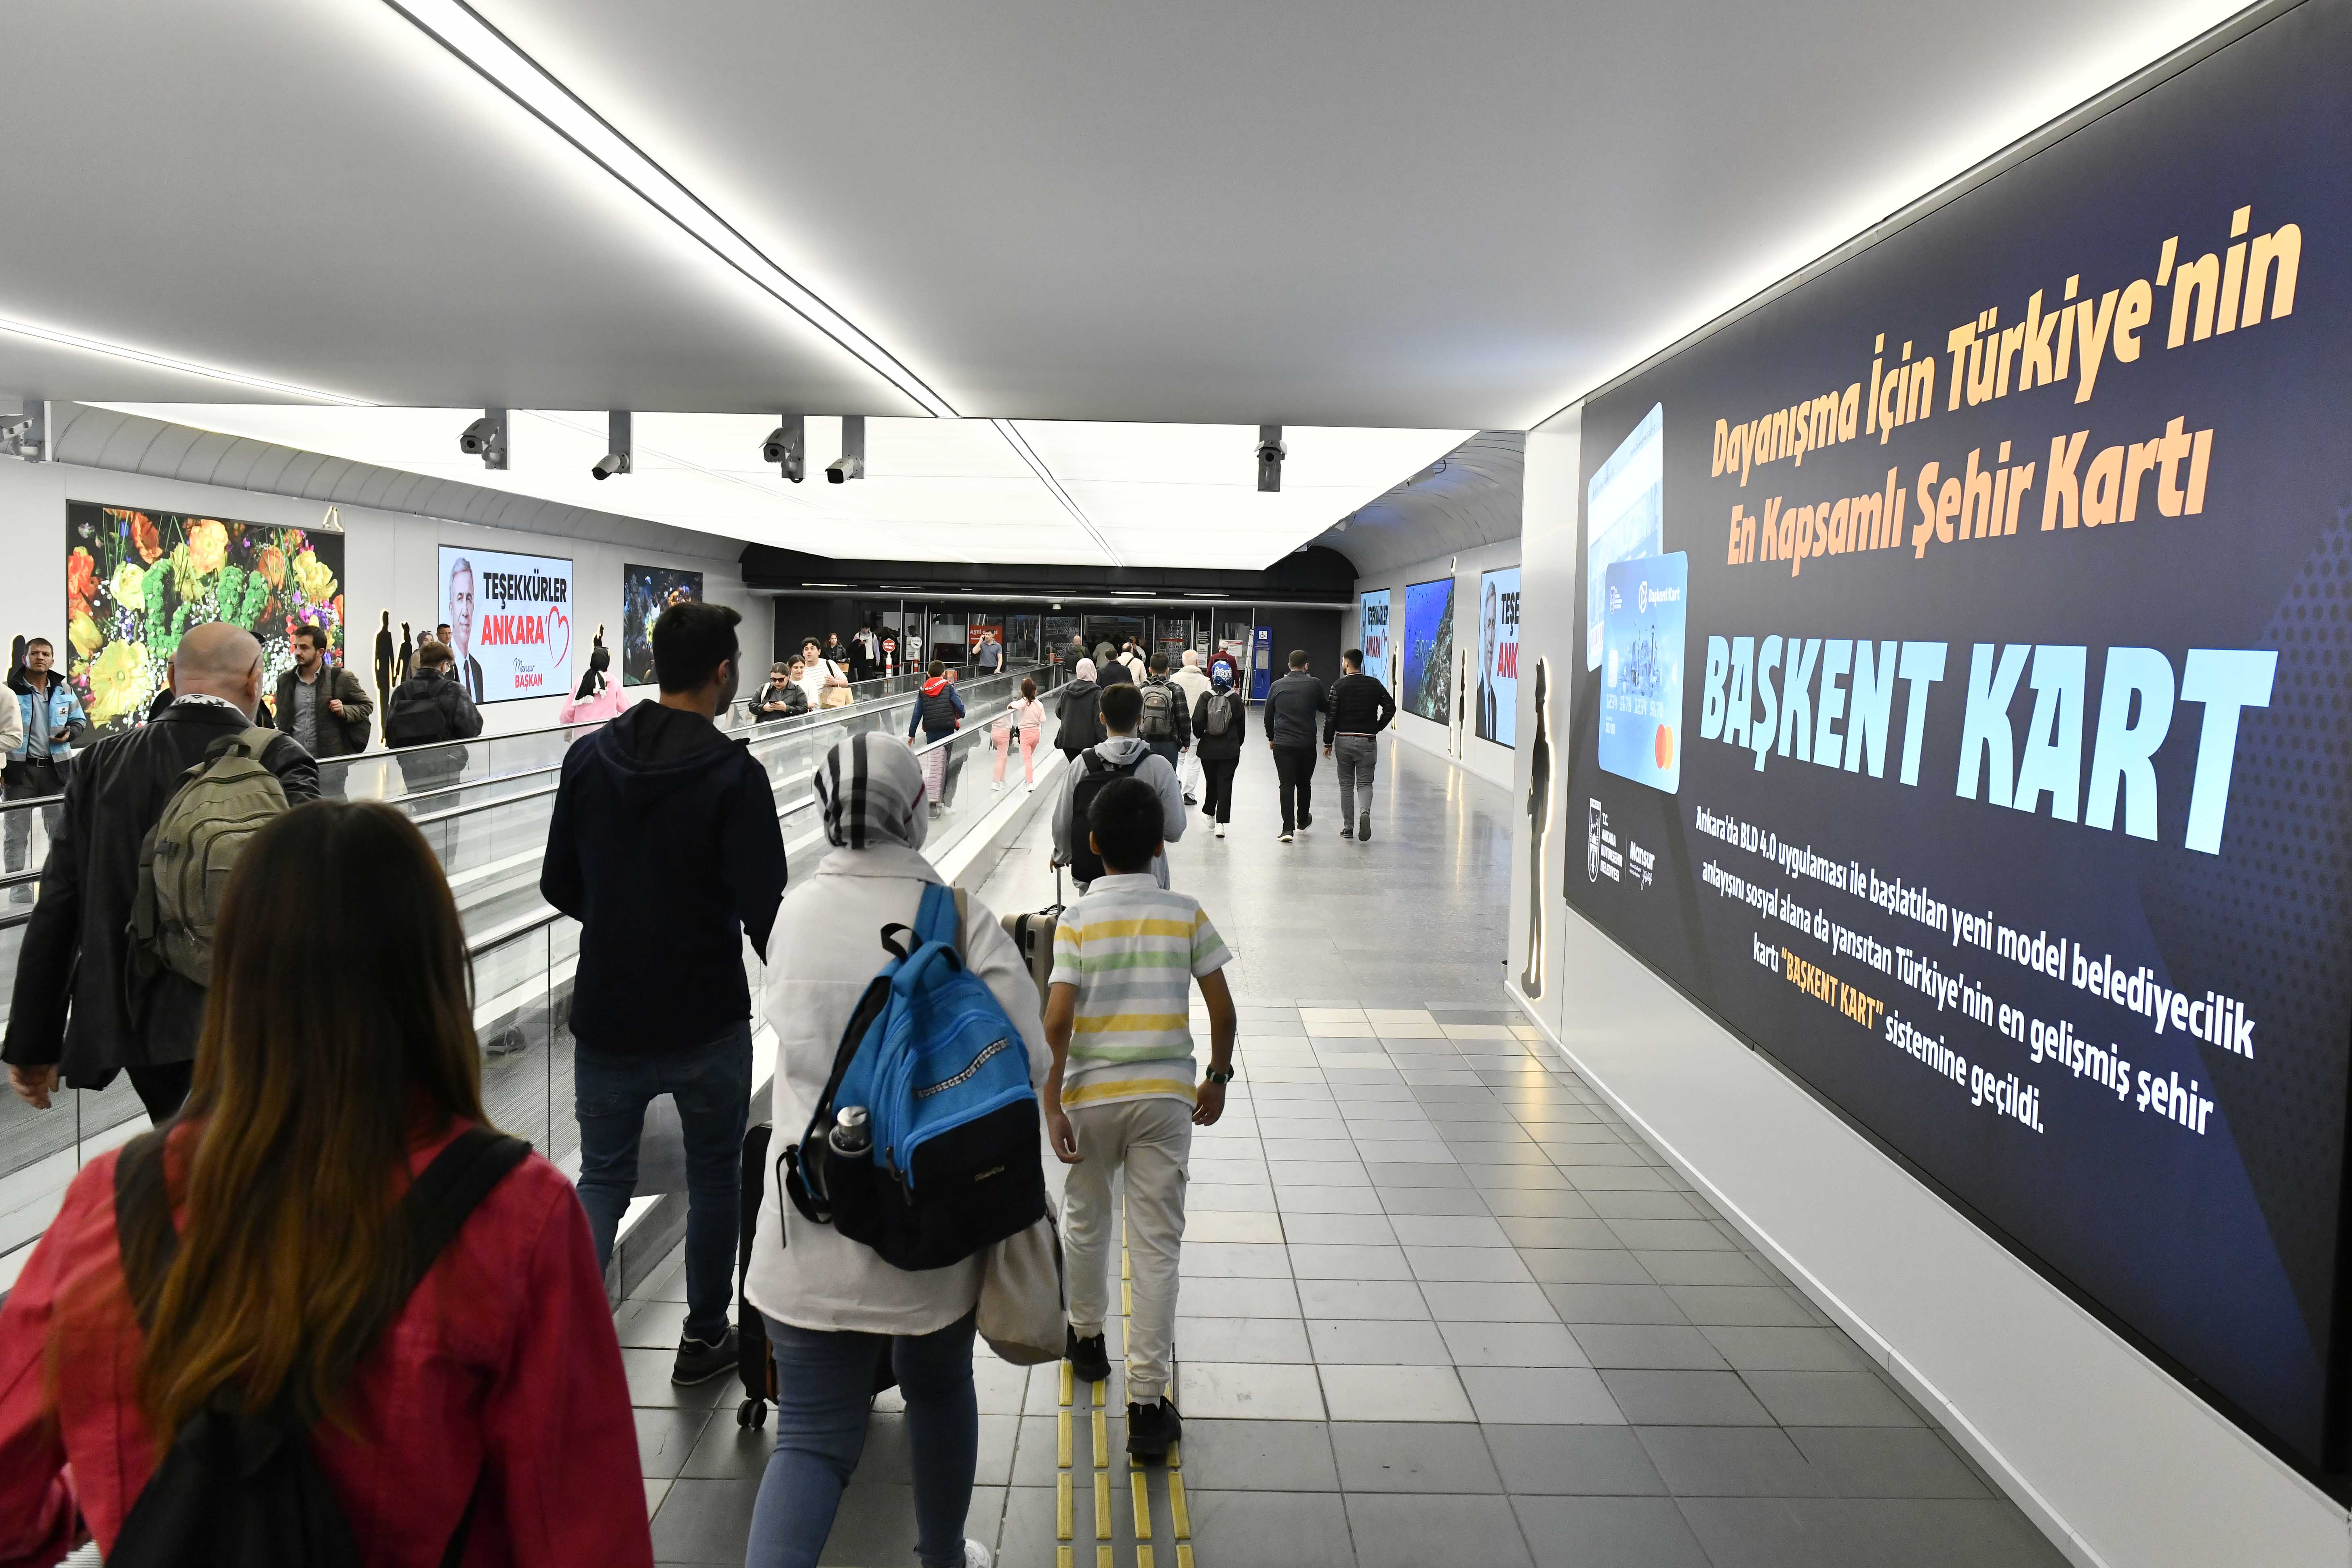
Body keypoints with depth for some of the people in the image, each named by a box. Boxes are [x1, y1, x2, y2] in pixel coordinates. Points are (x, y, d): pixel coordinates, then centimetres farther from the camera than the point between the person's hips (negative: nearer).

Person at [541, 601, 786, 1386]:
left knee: (602, 1179, 16)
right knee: (714, 1177, 16)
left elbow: (559, 886, 7)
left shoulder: (589, 756, 0)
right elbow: (763, 908, -18)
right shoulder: (733, 773, -16)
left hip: (607, 1017, 4)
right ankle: (704, 1336, 29)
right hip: (707, 1020, -3)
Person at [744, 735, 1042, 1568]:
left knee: (813, 1436, 9)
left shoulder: (791, 915, -8)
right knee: (940, 1387, 25)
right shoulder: (962, 921, -15)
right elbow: (1026, 1059, -13)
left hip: (813, 1228, 0)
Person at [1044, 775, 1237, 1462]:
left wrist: (1051, 1104, -7)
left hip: (1091, 1094, 0)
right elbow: (1223, 1011, -1)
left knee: (1086, 1218, 23)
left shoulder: (1078, 919, -6)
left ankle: (1086, 1336, 44)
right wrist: (1218, 1078, 14)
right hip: (1166, 1095, 0)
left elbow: (1057, 1019, -13)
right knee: (1157, 1244, 3)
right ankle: (1147, 1401, 3)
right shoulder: (1187, 915, -2)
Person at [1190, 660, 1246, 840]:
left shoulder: (1206, 697, -6)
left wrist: (1200, 736, 6)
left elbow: (1197, 721, -13)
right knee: (1225, 783, 1)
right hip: (1230, 750, -1)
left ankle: (1209, 814, 35)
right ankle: (1221, 822, -6)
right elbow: (1242, 725, 2)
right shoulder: (1236, 699, -4)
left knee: (1211, 781, 19)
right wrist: (1238, 743, 16)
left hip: (1208, 749, 1)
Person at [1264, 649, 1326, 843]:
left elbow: (1268, 716, 9)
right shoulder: (1314, 684, -4)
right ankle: (1303, 820, 35)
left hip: (1282, 744, 0)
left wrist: (1271, 738, 22)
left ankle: (1288, 828, -8)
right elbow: (1324, 707, 12)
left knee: (1287, 785, 0)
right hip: (1307, 744, 0)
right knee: (1304, 783, 17)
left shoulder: (1277, 686, 1)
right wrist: (1333, 700, 34)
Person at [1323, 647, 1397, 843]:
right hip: (1368, 741, 1)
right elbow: (1391, 708, 2)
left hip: (1344, 740, -1)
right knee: (1365, 783, 8)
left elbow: (1331, 717, -7)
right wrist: (1377, 728, 12)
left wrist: (1328, 743, 1)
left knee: (1346, 785, 9)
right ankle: (1365, 813, -21)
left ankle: (1348, 828, 10)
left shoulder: (1339, 686, -6)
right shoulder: (1375, 685, 2)